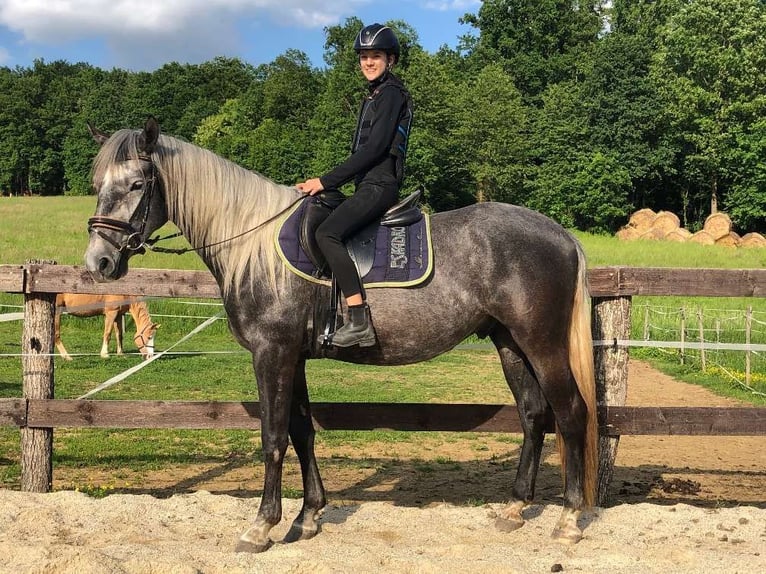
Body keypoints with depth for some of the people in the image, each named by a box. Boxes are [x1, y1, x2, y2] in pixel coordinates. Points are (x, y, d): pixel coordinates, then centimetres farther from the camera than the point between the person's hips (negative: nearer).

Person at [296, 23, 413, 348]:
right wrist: (327, 181, 16)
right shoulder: (374, 96, 23)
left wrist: (327, 181, -17)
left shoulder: (391, 93, -7)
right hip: (368, 185, 11)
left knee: (327, 233, -29)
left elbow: (375, 148, -17)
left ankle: (360, 322, -34)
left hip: (379, 185, -11)